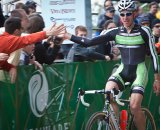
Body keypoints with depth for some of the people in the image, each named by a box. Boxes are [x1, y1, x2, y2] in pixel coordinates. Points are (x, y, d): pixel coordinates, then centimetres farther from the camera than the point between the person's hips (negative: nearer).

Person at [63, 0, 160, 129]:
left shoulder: (144, 31, -8)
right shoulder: (115, 32, 0)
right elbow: (89, 42, -3)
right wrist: (66, 35, -11)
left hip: (139, 71, -3)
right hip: (123, 70, 3)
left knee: (134, 107, -20)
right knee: (109, 90, -27)